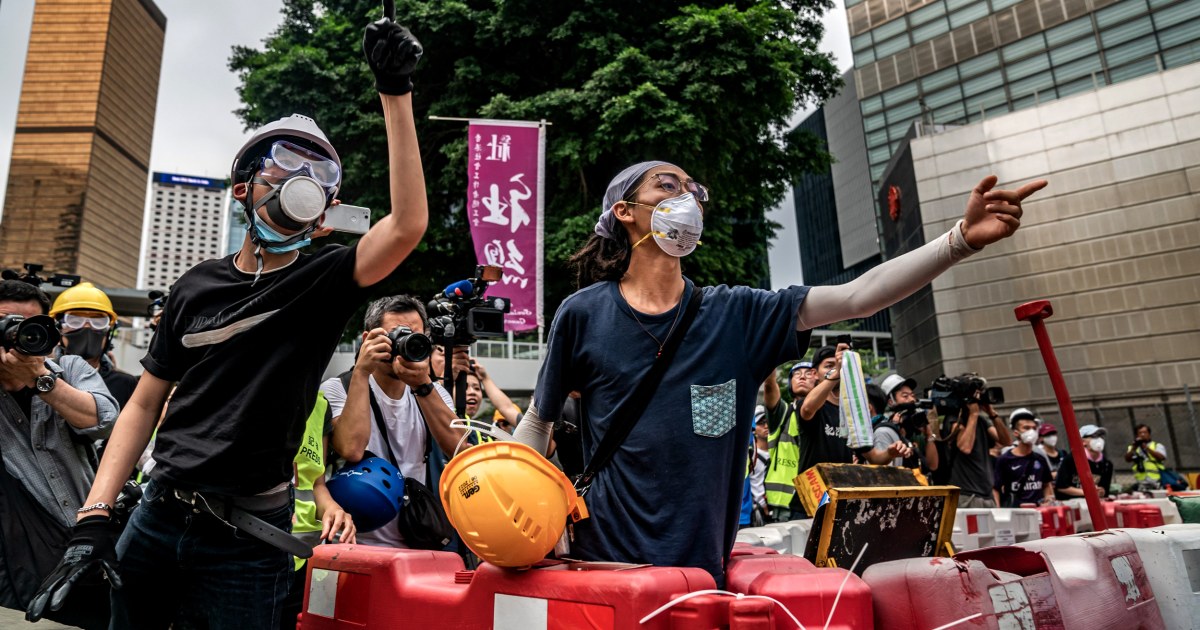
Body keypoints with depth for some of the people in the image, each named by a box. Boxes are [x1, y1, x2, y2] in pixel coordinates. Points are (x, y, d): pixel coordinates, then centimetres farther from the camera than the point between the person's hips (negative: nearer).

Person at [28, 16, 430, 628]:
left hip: (246, 539, -3)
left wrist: (395, 93, -25)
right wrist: (94, 518, -1)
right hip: (157, 517, 4)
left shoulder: (324, 280, -7)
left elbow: (408, 224, -25)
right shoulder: (197, 285, 4)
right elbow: (145, 403, 7)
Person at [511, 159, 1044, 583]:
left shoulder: (735, 314, 0)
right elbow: (537, 423, 6)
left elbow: (857, 296, -7)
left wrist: (963, 238, -16)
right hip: (604, 561, -2)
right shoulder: (582, 314, -4)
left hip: (701, 568, 2)